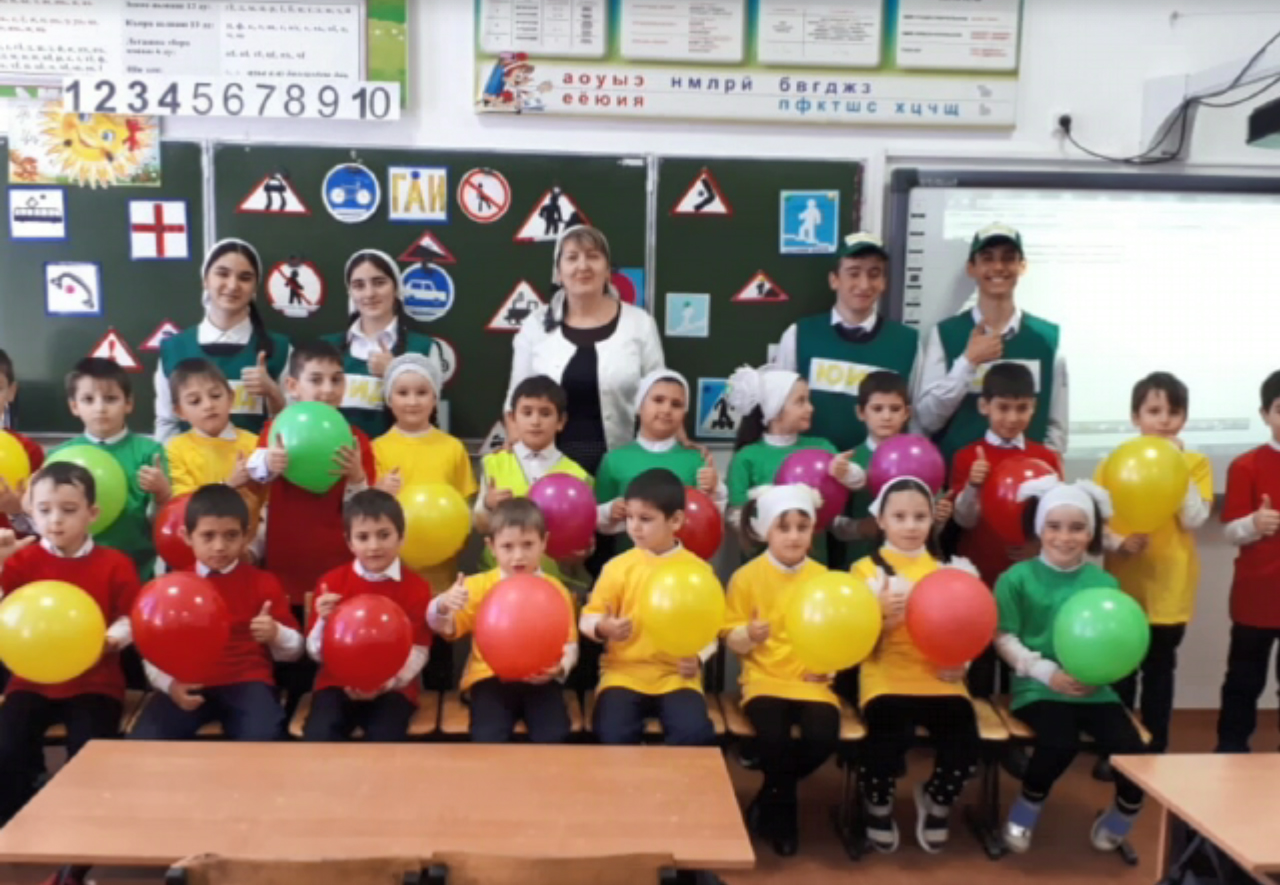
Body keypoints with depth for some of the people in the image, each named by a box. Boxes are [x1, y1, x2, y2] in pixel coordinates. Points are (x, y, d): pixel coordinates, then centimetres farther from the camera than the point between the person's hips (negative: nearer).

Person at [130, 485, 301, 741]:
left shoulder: (264, 583, 6)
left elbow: (295, 650, 8)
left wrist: (275, 635, -14)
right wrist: (169, 684, -9)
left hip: (246, 683, -2)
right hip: (187, 686, 2)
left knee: (262, 740, -33)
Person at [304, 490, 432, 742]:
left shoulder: (416, 588, 0)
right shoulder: (332, 582, 2)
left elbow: (418, 653, -5)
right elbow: (317, 654, 3)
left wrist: (385, 683, -22)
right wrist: (323, 621, -17)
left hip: (392, 688, -1)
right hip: (338, 684, 1)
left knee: (386, 737, -28)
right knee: (318, 736, -26)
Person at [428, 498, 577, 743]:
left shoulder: (555, 590, 6)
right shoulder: (479, 585, 3)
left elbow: (569, 643, 4)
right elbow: (445, 629, 0)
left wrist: (559, 668, -18)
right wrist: (443, 606, -23)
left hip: (540, 680, 1)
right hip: (491, 678, -1)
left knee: (554, 735, -25)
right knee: (488, 737, -28)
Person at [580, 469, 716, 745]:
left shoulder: (697, 570, 1)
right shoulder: (618, 566, 1)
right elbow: (587, 618, 3)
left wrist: (698, 658, -15)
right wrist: (602, 628, -19)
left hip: (677, 675, 0)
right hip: (624, 672, 0)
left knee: (695, 733, -25)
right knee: (613, 735, -26)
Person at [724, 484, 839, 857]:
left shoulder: (823, 577, 4)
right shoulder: (747, 576, -2)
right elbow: (731, 639, -1)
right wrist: (749, 635, -23)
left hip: (812, 679, 2)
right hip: (765, 677, -2)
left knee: (823, 736, -25)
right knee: (772, 735, -30)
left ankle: (769, 799, 5)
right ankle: (783, 805, 5)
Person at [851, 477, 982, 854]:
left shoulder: (947, 569, 14)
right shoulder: (866, 569, 5)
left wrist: (959, 661, -3)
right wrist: (880, 616, -17)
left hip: (940, 677, 3)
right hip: (887, 675, -2)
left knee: (964, 739, -23)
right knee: (890, 734, -30)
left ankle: (935, 802, 14)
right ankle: (877, 805, 7)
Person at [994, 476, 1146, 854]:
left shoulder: (1104, 582, 7)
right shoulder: (1017, 578, -3)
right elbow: (1003, 638, -4)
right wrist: (1048, 672, -14)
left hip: (1094, 689, 3)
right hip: (1038, 688, -3)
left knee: (1130, 747, -19)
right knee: (1060, 742, -30)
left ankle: (1124, 813, 16)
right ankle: (1026, 809, 2)